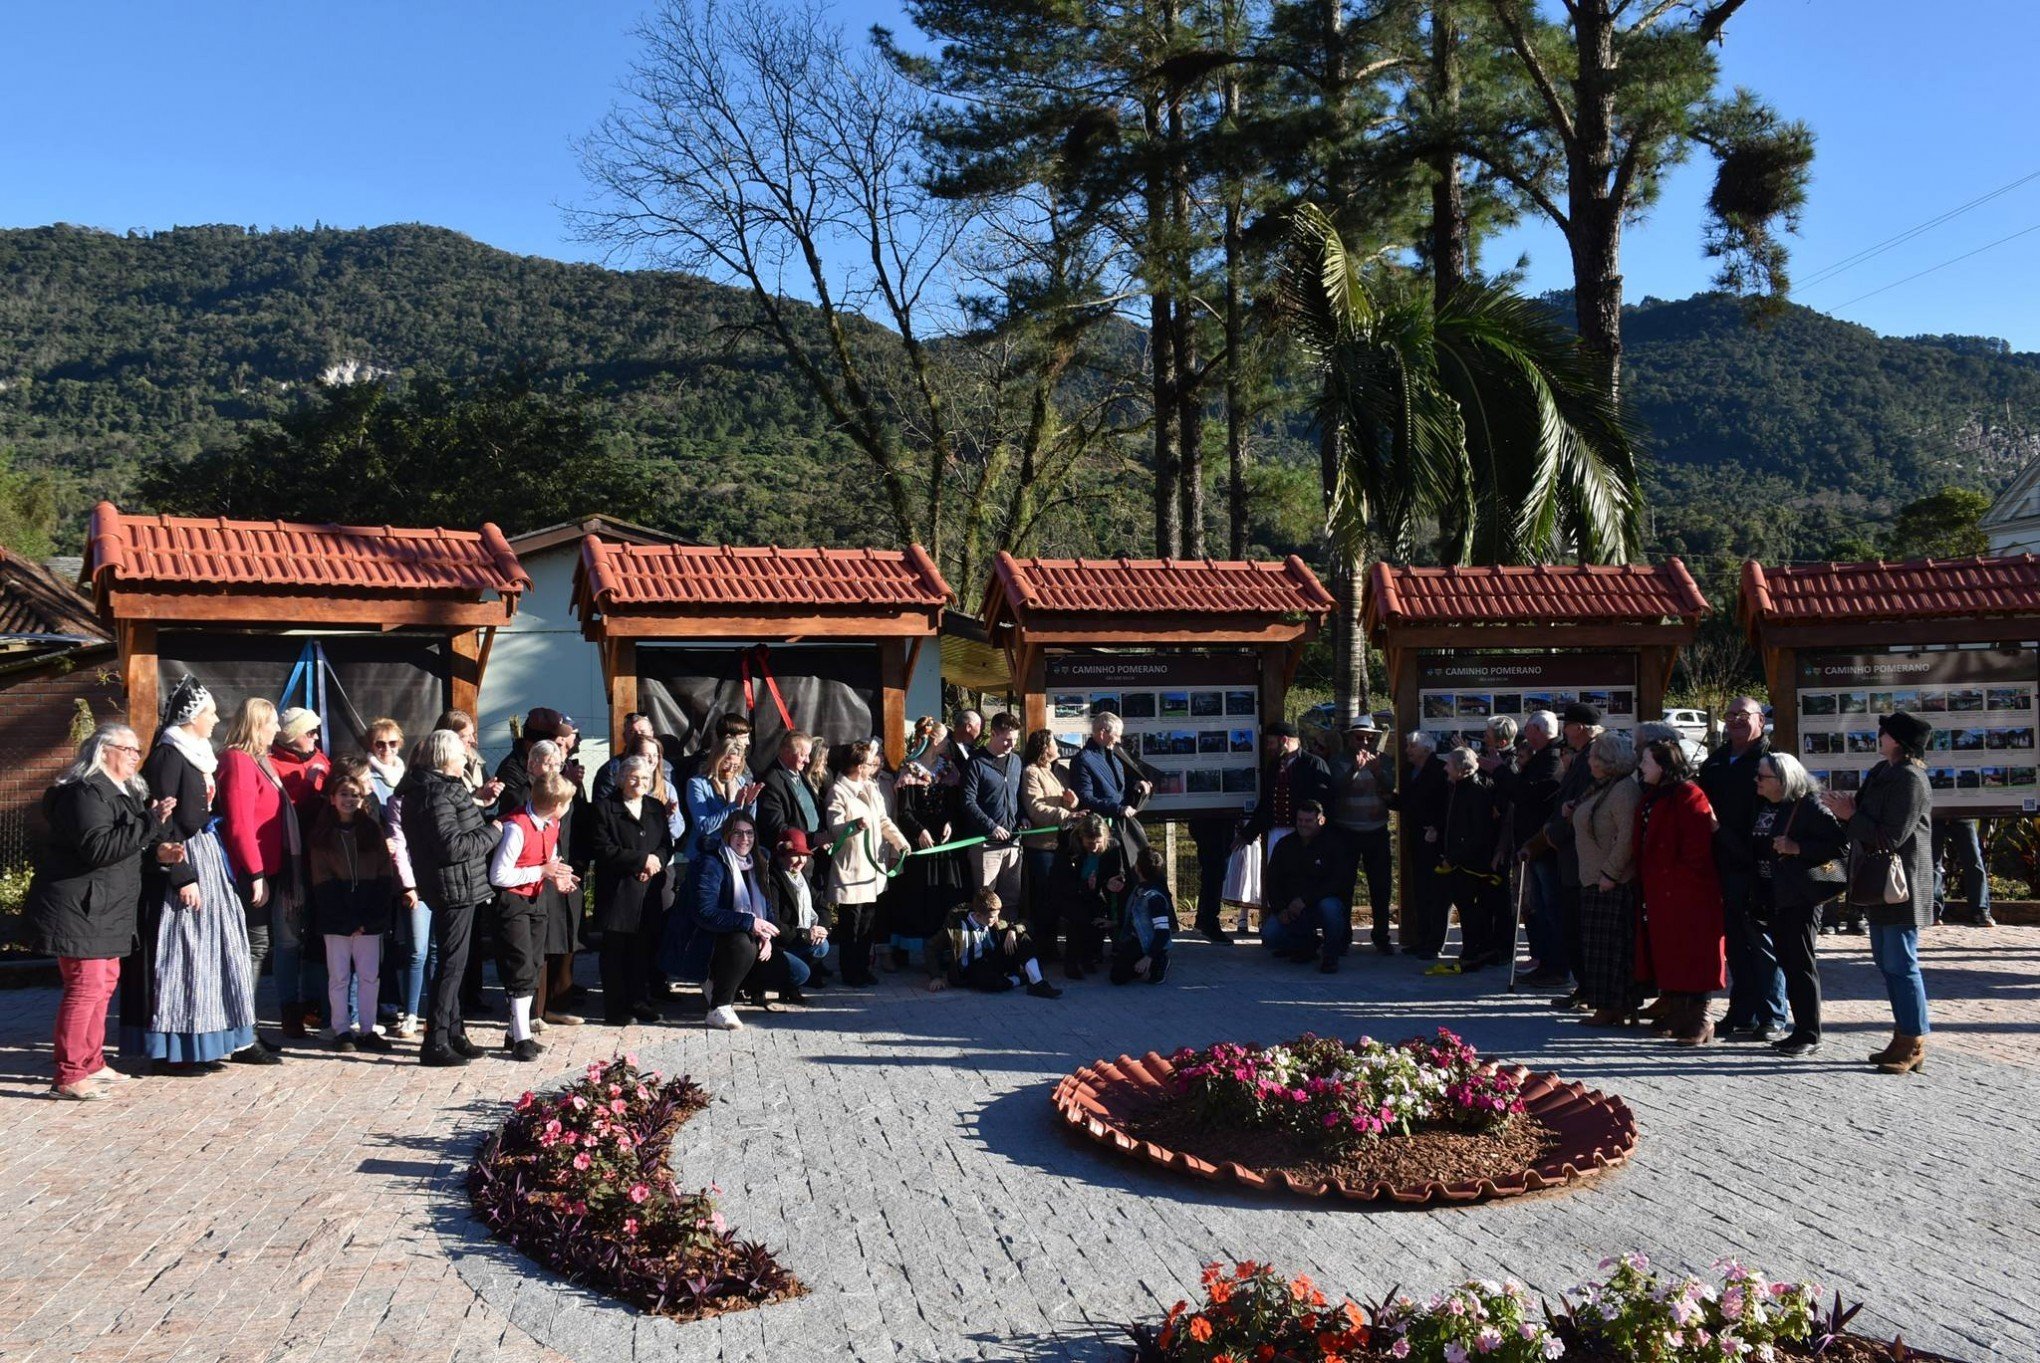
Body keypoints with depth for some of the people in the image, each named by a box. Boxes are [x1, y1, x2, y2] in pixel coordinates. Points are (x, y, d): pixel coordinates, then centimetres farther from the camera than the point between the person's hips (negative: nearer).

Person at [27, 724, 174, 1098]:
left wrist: (159, 850, 5)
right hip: (78, 909, -11)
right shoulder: (86, 793, -15)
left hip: (105, 909, 11)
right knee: (86, 984, -12)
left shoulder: (124, 792, 17)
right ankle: (68, 1077, -7)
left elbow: (130, 847, 25)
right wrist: (150, 823, -28)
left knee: (105, 981, 15)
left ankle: (91, 1064, 26)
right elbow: (98, 847, -26)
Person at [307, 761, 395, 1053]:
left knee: (370, 975, 5)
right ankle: (342, 1030, 13)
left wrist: (372, 918, -8)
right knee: (339, 976, 4)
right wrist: (348, 921, -11)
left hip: (370, 919, 2)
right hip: (336, 918, -1)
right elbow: (322, 882, -4)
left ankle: (367, 1029, 13)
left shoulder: (372, 829, 5)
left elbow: (384, 877, 2)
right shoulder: (321, 835, 1)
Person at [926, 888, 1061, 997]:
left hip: (993, 963, 6)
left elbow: (1022, 927, 12)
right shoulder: (957, 926, -12)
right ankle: (1022, 978, -12)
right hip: (969, 972, -6)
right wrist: (936, 977, -13)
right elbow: (933, 950, -5)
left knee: (1021, 938, -11)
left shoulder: (994, 923, 4)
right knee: (991, 982, -43)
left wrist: (1012, 931, -11)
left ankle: (1037, 984, -26)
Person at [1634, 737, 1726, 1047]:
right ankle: (1675, 1014, 22)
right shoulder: (1652, 796, 15)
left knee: (1692, 954, -4)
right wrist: (1646, 881, 14)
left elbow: (1698, 845, -20)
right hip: (1658, 892, 9)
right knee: (1665, 952, 13)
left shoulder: (1689, 795, -14)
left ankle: (1700, 1020, 2)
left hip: (1687, 893, -9)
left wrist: (1679, 877, -16)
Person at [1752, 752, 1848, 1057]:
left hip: (1800, 897, -8)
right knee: (1787, 962, 12)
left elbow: (1842, 843, -17)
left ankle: (1810, 1035, 4)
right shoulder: (1763, 805, 9)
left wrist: (1797, 848, -21)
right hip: (1774, 897, 8)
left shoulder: (1808, 807, -12)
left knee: (1801, 963, -3)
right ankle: (1801, 1029, 21)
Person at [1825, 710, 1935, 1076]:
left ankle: (1914, 1044, 3)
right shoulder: (1882, 772, 12)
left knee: (1901, 965, -5)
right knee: (1887, 962, 15)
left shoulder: (1910, 780, -17)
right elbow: (1869, 821, 16)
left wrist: (1850, 814, -16)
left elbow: (1892, 836, -22)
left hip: (1901, 888, -10)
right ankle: (1903, 1038, 24)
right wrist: (1847, 808, -1)